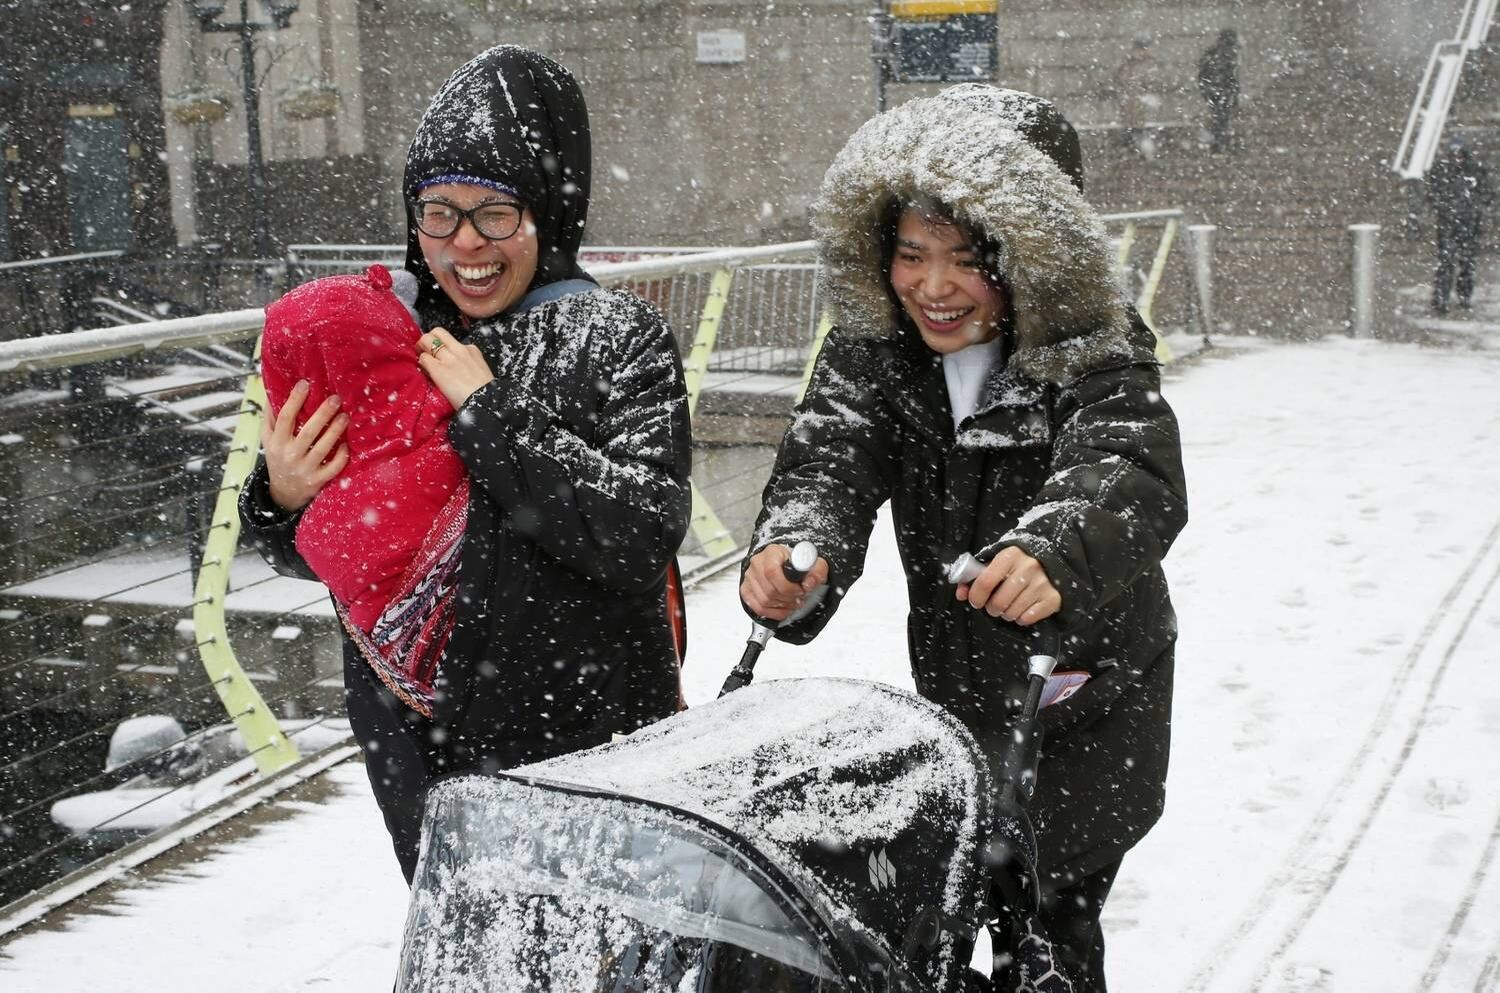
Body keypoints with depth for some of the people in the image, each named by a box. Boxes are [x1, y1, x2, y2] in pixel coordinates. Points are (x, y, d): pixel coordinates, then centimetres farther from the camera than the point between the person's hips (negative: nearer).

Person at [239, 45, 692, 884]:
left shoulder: (617, 338, -11)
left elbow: (645, 534, -23)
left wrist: (490, 413, -23)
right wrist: (282, 501, -13)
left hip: (586, 751, -4)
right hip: (414, 749, 4)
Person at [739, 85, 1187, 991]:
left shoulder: (1094, 362, -20)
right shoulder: (872, 351, -8)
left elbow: (1132, 480, -39)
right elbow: (828, 458, -25)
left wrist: (1057, 556, -62)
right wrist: (792, 553, -48)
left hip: (1087, 710, -4)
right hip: (953, 695, 4)